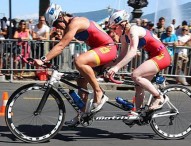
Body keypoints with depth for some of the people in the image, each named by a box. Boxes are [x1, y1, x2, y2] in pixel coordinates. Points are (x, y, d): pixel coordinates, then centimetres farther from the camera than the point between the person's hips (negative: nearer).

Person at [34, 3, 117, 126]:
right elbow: (61, 47, 12)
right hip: (98, 49, 10)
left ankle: (99, 93, -20)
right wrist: (46, 60, 3)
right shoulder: (69, 26, 11)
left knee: (79, 61, -33)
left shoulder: (75, 23, -19)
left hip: (108, 48, -10)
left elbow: (60, 46, -25)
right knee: (81, 80, 8)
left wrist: (43, 60, -28)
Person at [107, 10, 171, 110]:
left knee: (135, 75, -24)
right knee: (139, 87, 5)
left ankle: (159, 97, -10)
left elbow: (133, 52, -35)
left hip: (162, 55, -9)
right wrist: (110, 66, 1)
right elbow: (123, 55, 11)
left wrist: (116, 67, -42)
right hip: (153, 56, 9)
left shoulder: (133, 30, -21)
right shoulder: (124, 36, 5)